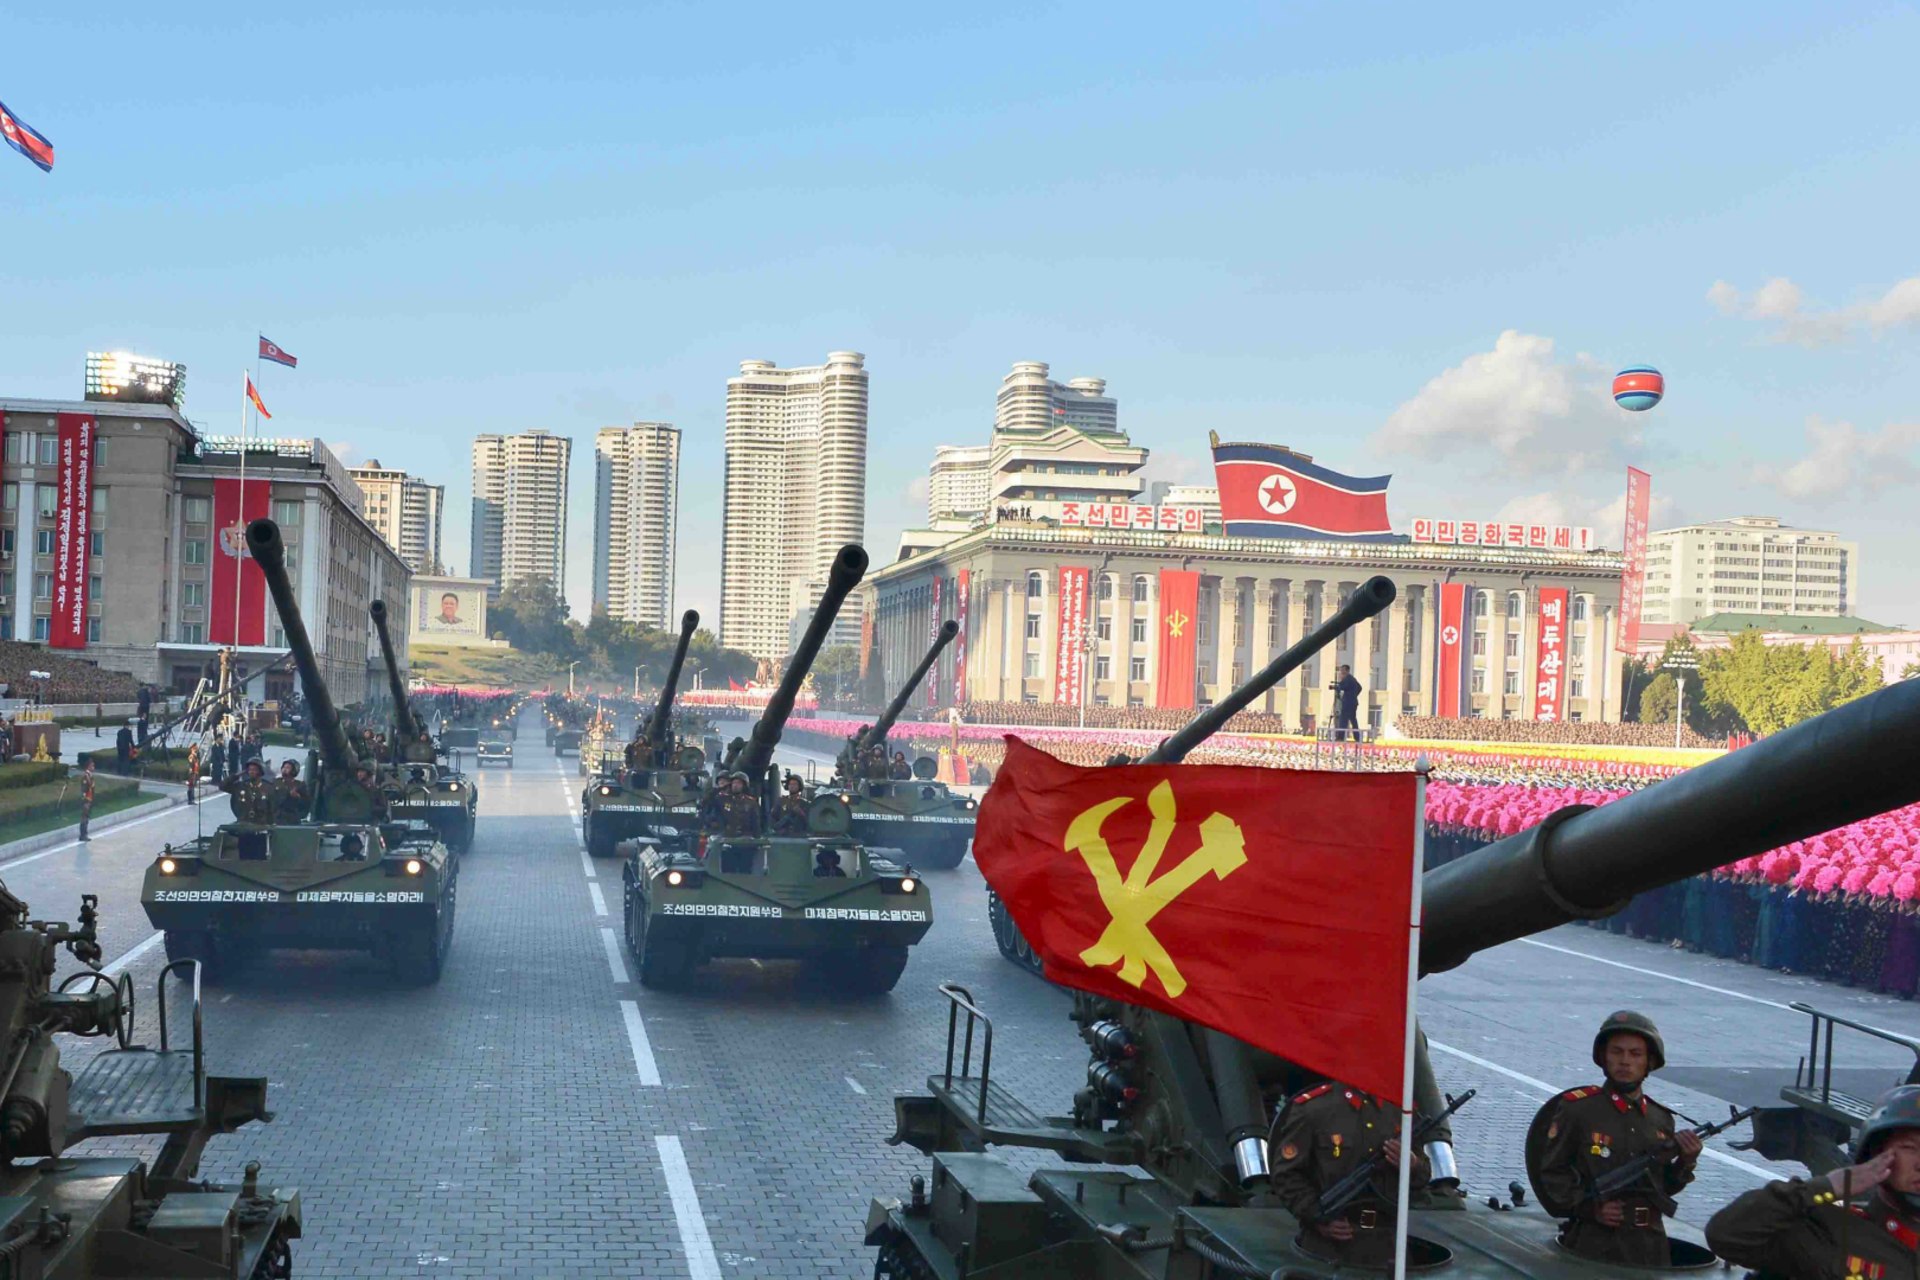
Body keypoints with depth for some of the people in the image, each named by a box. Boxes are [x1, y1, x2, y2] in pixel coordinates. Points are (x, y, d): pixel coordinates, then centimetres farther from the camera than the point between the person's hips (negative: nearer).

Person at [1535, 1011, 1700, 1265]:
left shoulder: (1662, 1119, 10)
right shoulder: (1577, 1108, -5)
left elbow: (1663, 1188, 18)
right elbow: (1551, 1172, -4)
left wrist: (1685, 1163, 0)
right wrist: (1590, 1207, -15)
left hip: (1651, 1245, 4)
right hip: (1593, 1245, -4)